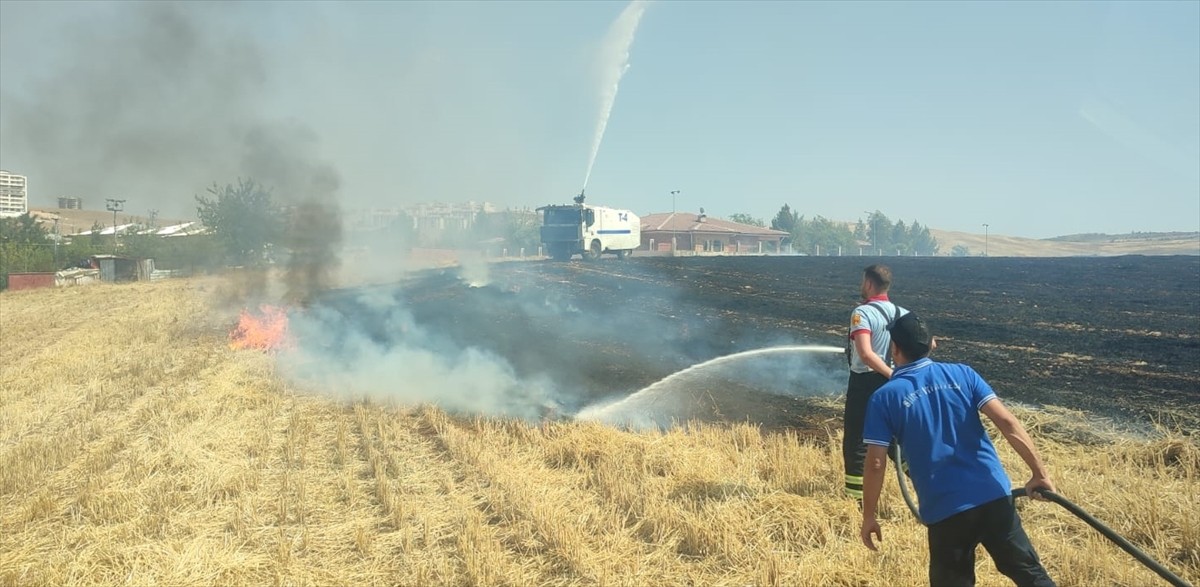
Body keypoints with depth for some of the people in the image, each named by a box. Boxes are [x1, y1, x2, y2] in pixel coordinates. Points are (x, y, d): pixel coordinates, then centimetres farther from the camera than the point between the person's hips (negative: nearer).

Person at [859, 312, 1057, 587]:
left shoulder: (884, 398, -2)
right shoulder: (962, 374, 5)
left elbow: (875, 464, -5)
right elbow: (1007, 422, -4)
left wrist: (868, 517, 4)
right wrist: (1040, 473, 0)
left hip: (944, 509, -3)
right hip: (993, 494, 3)